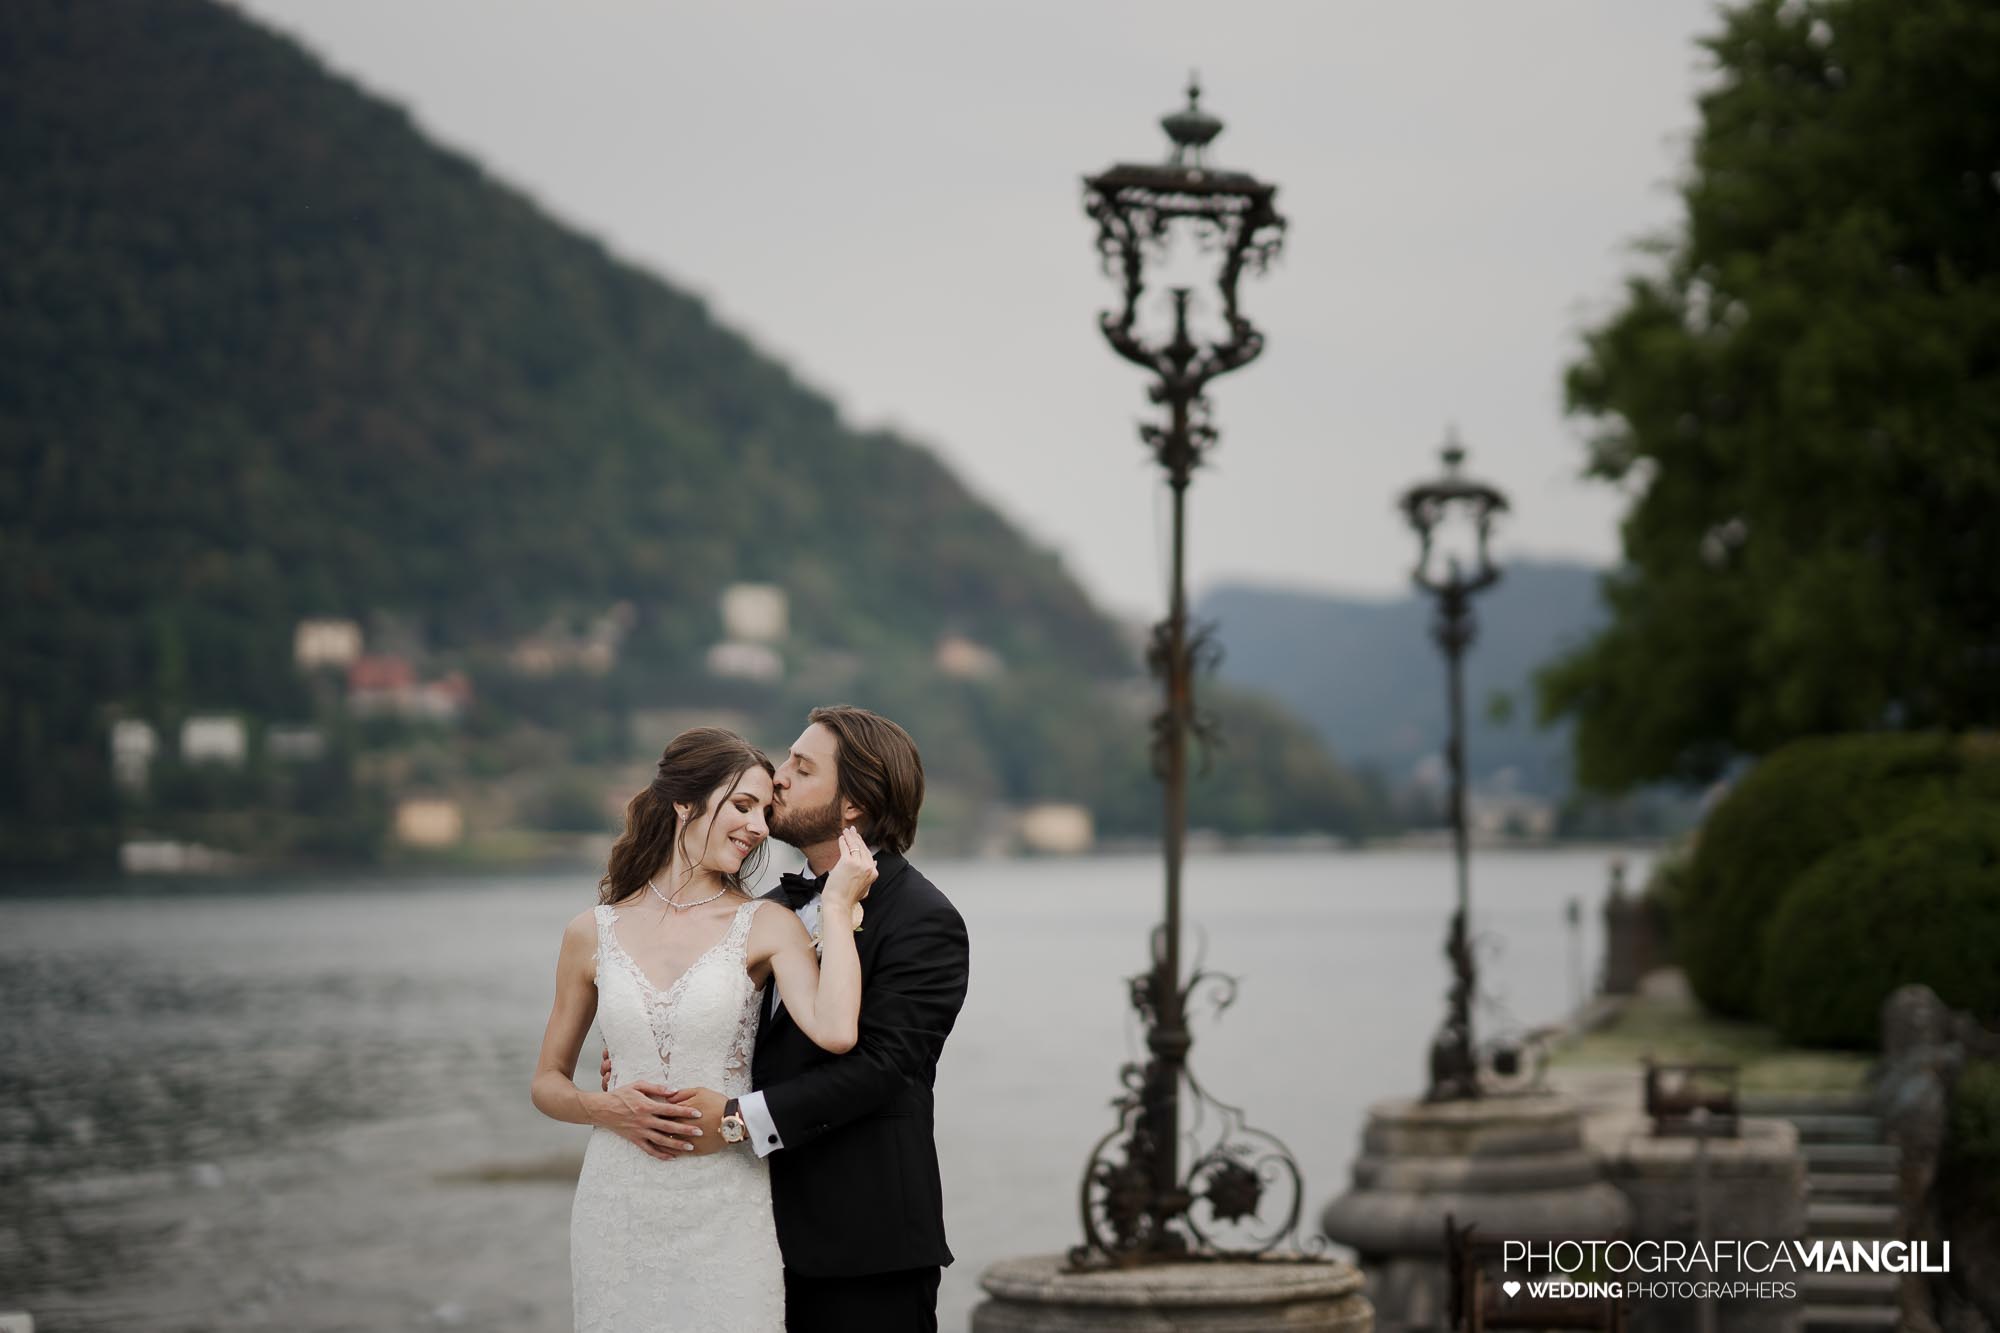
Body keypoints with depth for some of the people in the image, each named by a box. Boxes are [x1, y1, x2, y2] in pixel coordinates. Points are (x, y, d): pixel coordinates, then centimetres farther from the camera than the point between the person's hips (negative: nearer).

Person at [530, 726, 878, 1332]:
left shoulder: (767, 927, -1)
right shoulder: (593, 934, 5)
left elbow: (835, 1032, -20)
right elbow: (548, 1082, 13)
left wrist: (837, 906, -12)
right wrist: (607, 1108, -7)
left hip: (725, 1210, -1)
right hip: (619, 1208, 1)